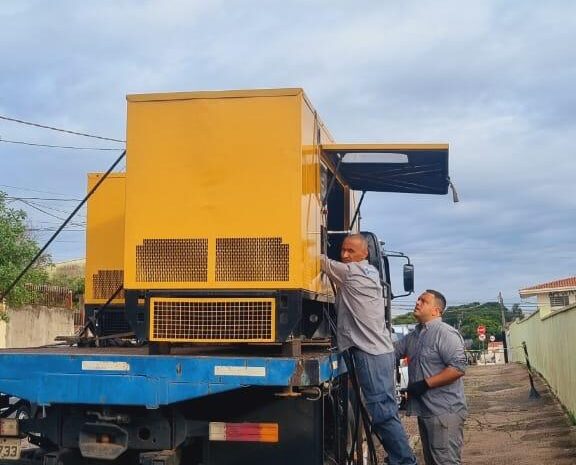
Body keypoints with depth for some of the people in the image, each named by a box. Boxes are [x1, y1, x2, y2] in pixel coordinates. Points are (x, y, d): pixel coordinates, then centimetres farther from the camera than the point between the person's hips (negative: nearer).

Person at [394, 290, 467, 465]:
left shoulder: (445, 333, -14)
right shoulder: (414, 335, 13)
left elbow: (458, 368, -22)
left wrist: (425, 384, -22)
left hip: (444, 412, -9)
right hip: (425, 410, 9)